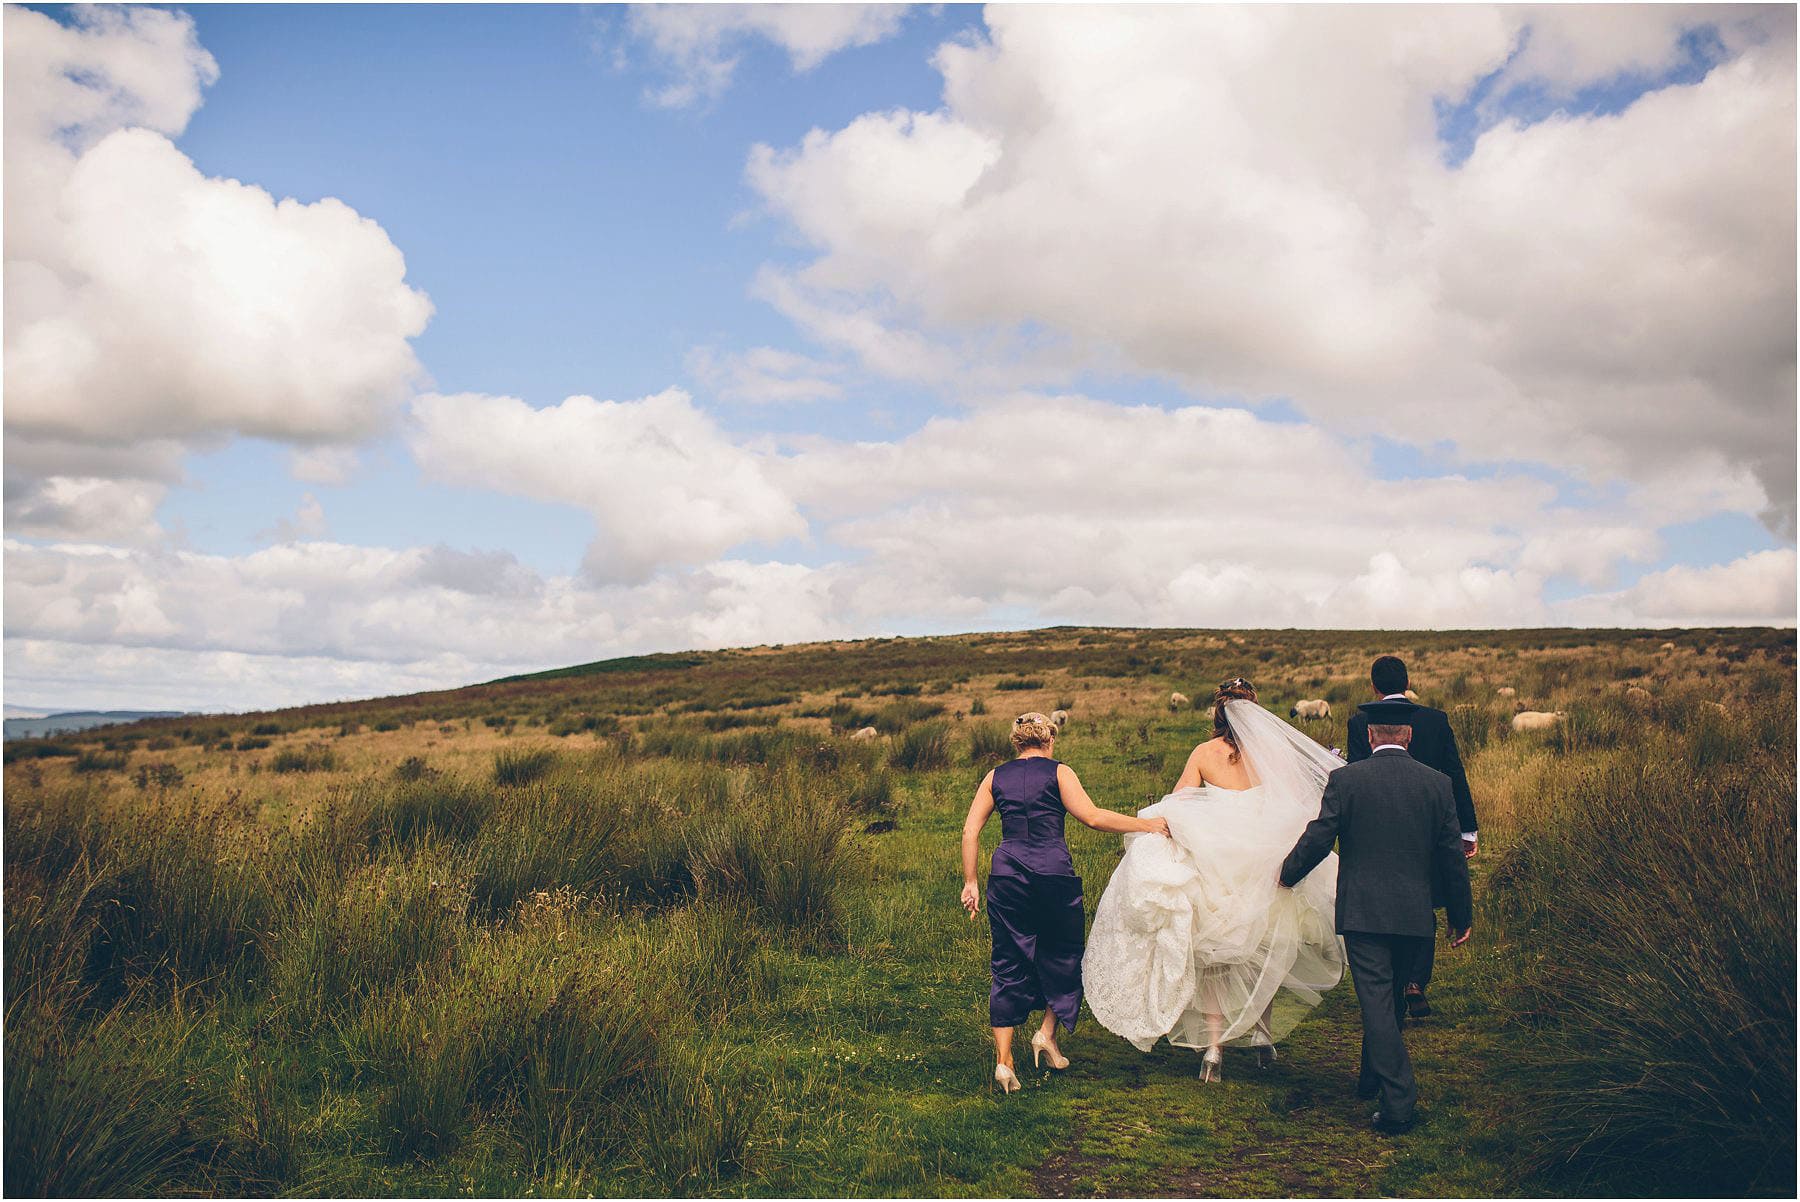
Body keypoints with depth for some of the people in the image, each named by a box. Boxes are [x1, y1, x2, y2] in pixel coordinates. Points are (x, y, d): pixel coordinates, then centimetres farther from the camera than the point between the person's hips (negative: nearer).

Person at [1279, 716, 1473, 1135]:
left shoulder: (1345, 779, -7)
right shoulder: (1437, 783, 2)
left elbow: (1317, 838, -7)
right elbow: (1452, 857, 6)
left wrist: (1287, 875, 12)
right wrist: (1461, 917, 15)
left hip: (1362, 911, -4)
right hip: (1414, 913, 4)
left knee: (1376, 1002, -2)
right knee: (1392, 996, 21)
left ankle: (1399, 1103, -6)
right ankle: (1372, 1077, 37)